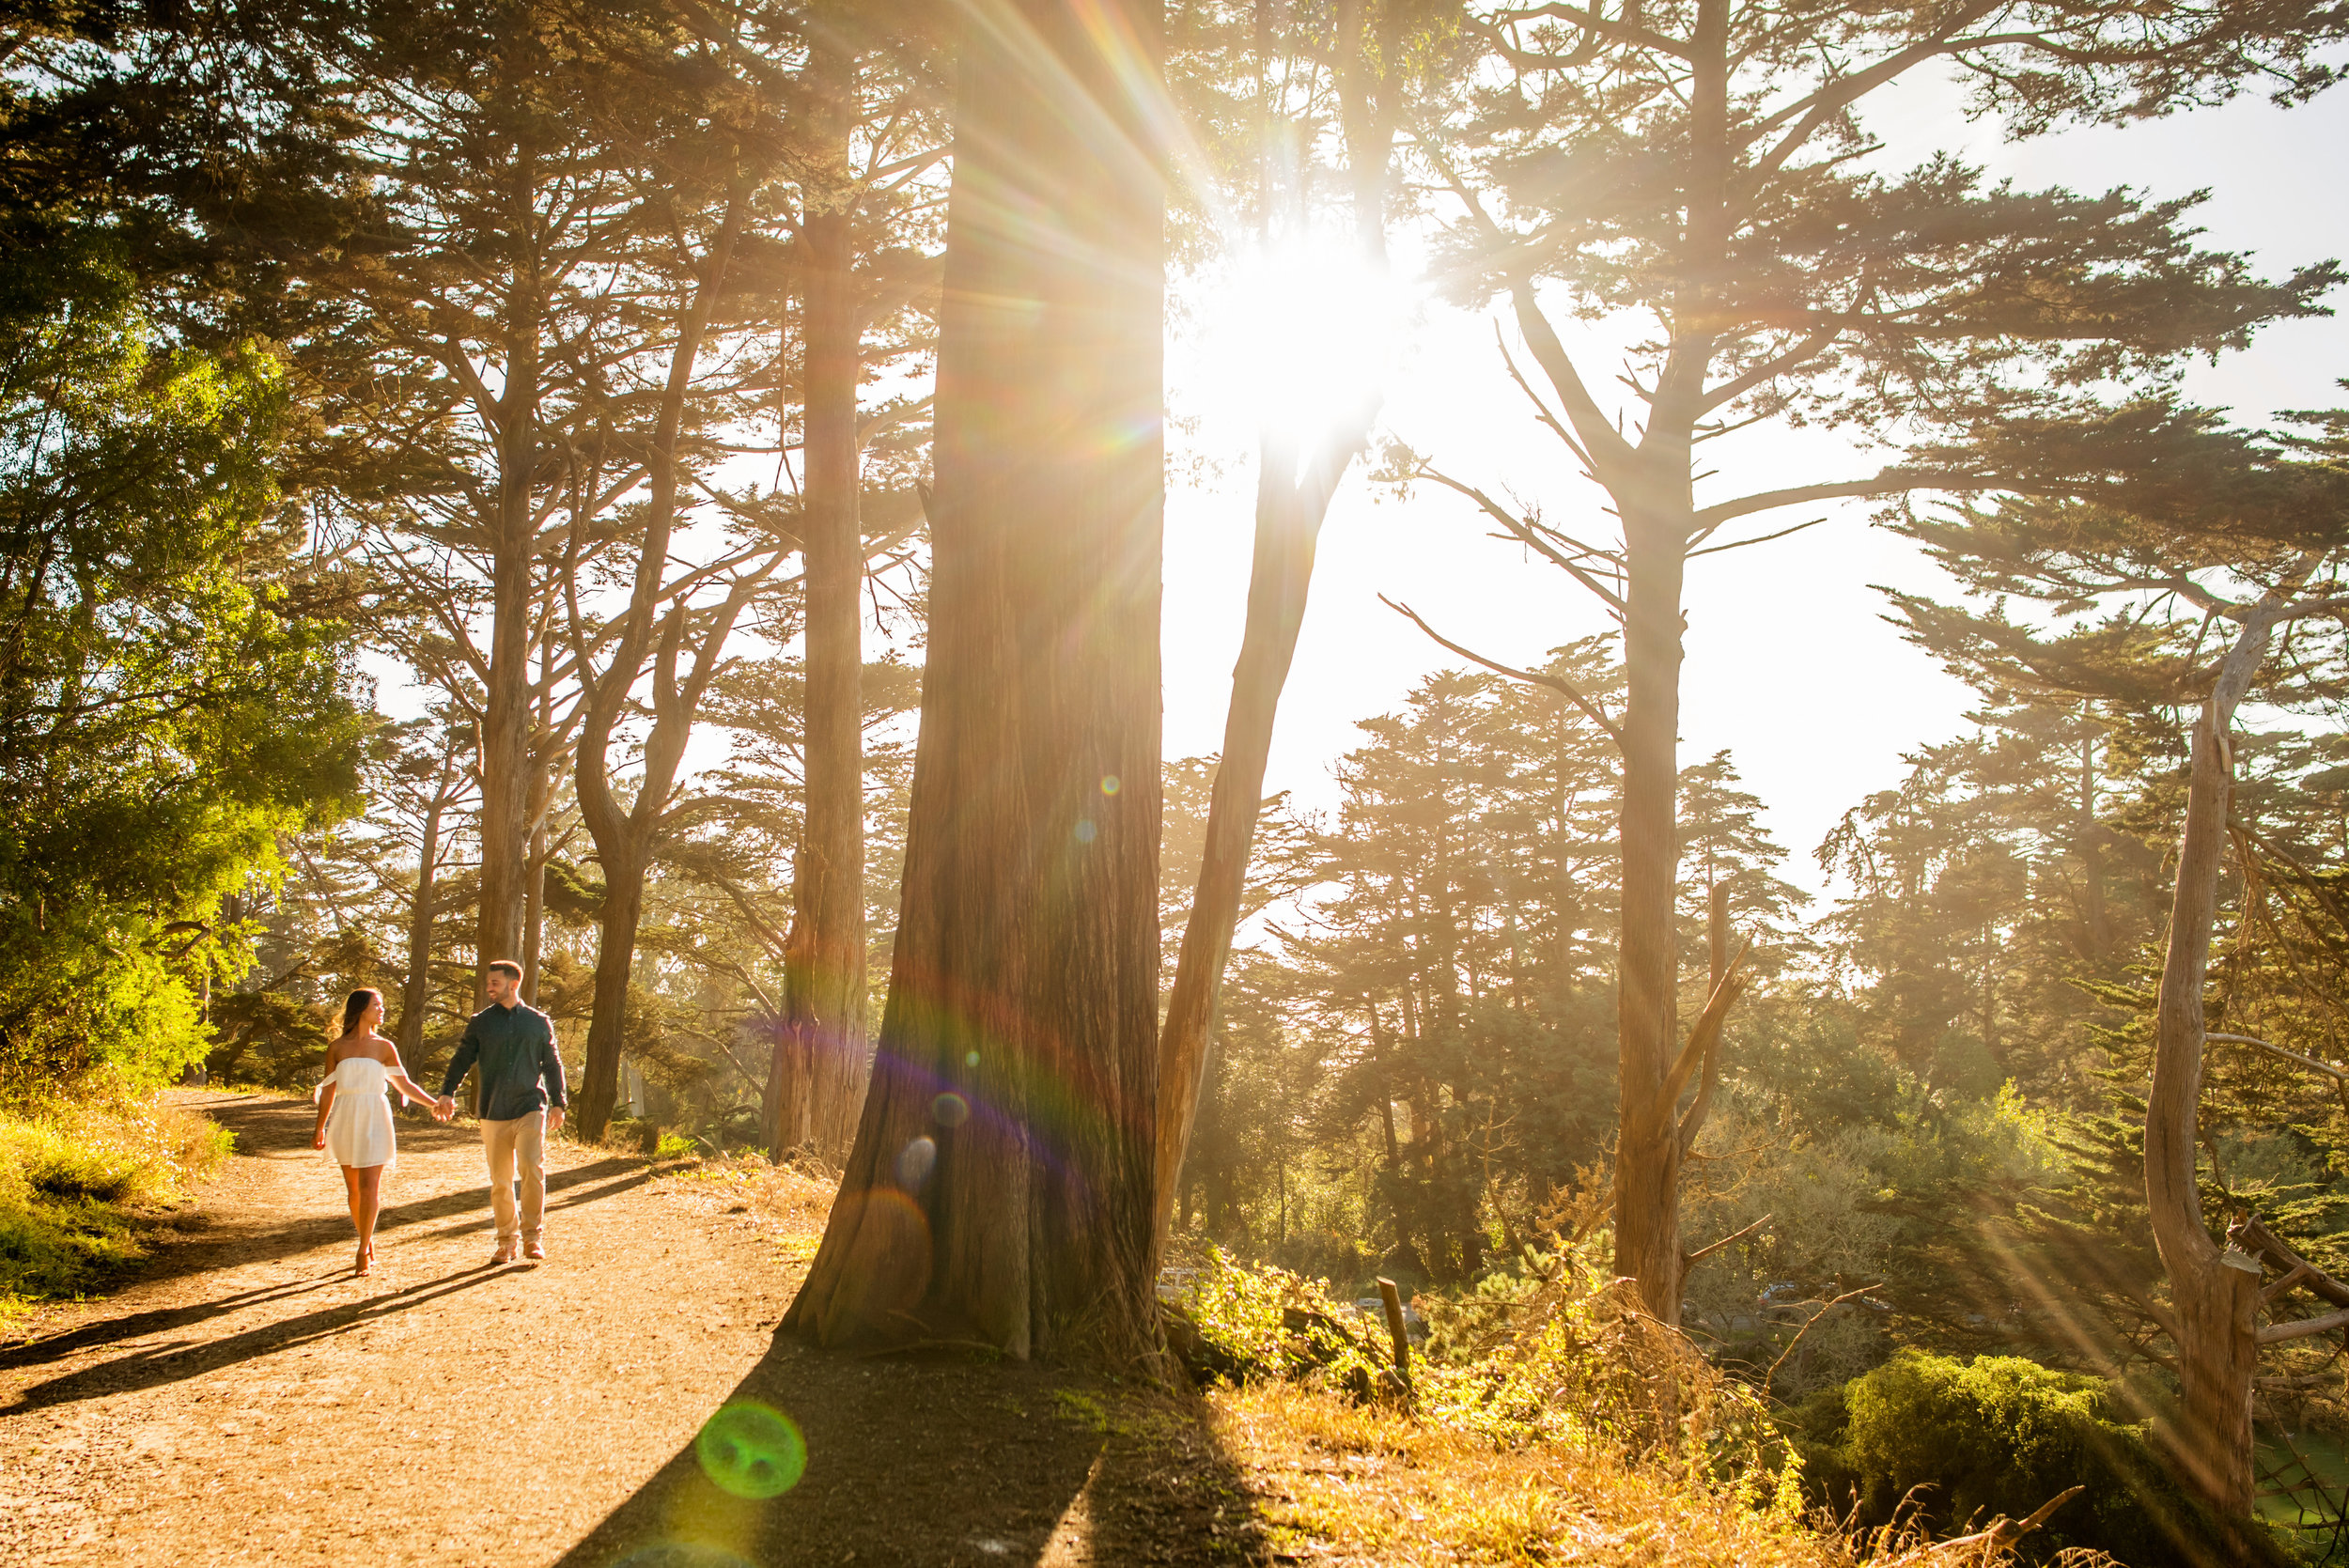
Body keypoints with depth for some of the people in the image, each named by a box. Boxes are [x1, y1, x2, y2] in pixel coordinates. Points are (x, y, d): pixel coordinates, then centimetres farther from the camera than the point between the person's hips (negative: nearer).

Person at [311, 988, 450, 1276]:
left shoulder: (384, 1047, 5)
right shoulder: (337, 1049, 5)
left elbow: (404, 1084, 7)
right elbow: (328, 1091, 10)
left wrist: (433, 1103, -4)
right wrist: (319, 1128, 9)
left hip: (374, 1122, -1)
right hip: (346, 1122, 1)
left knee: (369, 1186, -9)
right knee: (354, 1188, 6)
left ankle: (363, 1251, -5)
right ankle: (368, 1243, 19)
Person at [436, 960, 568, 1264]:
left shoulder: (539, 1022, 8)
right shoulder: (480, 1023, 9)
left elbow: (552, 1064, 14)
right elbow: (462, 1059, 7)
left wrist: (558, 1103, 10)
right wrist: (448, 1093, -8)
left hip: (530, 1108, -1)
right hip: (494, 1112, 1)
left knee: (532, 1168, -17)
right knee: (500, 1181, 4)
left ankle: (533, 1236, -8)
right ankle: (507, 1240, 15)